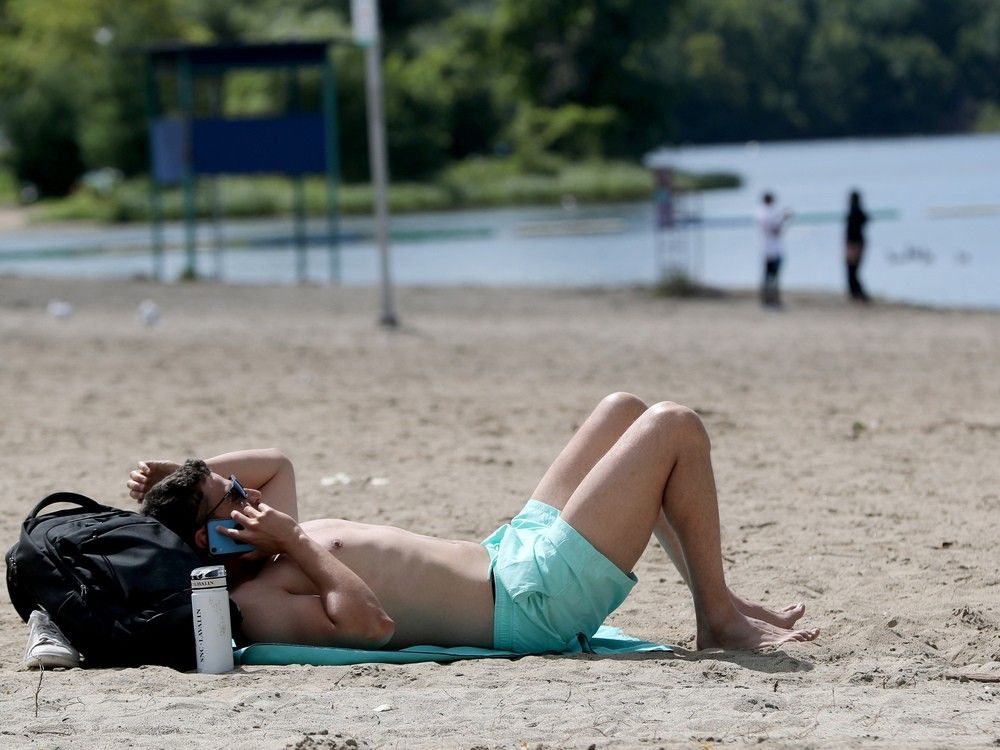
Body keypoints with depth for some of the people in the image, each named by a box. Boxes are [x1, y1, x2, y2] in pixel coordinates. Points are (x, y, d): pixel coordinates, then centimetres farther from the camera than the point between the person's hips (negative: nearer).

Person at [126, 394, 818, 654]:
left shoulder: (275, 554, 7)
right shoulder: (251, 602, -23)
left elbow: (275, 463, 26)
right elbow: (371, 624, -37)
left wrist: (179, 476, 10)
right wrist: (297, 545, -28)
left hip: (507, 555, 11)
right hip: (531, 599, -11)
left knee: (624, 411, 22)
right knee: (676, 427, -5)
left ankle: (719, 598, 24)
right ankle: (719, 621, 8)